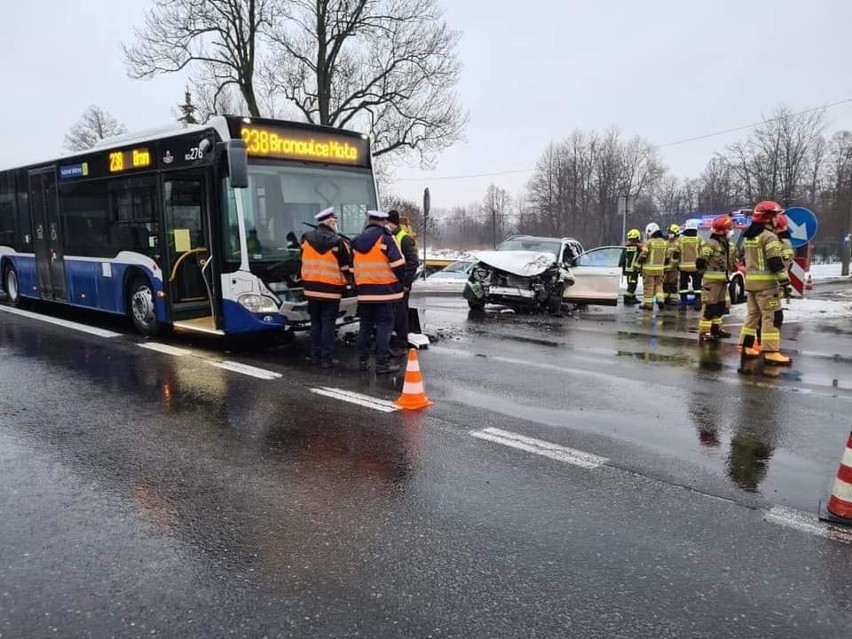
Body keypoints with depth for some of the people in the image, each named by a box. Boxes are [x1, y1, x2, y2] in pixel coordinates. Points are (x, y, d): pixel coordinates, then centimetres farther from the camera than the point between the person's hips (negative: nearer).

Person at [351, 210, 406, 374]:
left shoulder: (357, 242, 10)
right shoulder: (385, 238, -9)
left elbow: (353, 267, 15)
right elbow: (398, 264, -14)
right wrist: (401, 280, 2)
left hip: (364, 291, 6)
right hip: (384, 291, -5)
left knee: (365, 326, 14)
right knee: (384, 326, -2)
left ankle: (363, 360, 18)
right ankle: (382, 363, -3)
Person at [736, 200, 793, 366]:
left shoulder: (748, 237, 15)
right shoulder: (769, 236, -13)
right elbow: (776, 262, -18)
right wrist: (785, 282, -17)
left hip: (751, 281, 9)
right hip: (766, 283, -9)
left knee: (753, 314, 14)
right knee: (771, 317, -7)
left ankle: (746, 347, 17)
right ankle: (771, 352, -8)